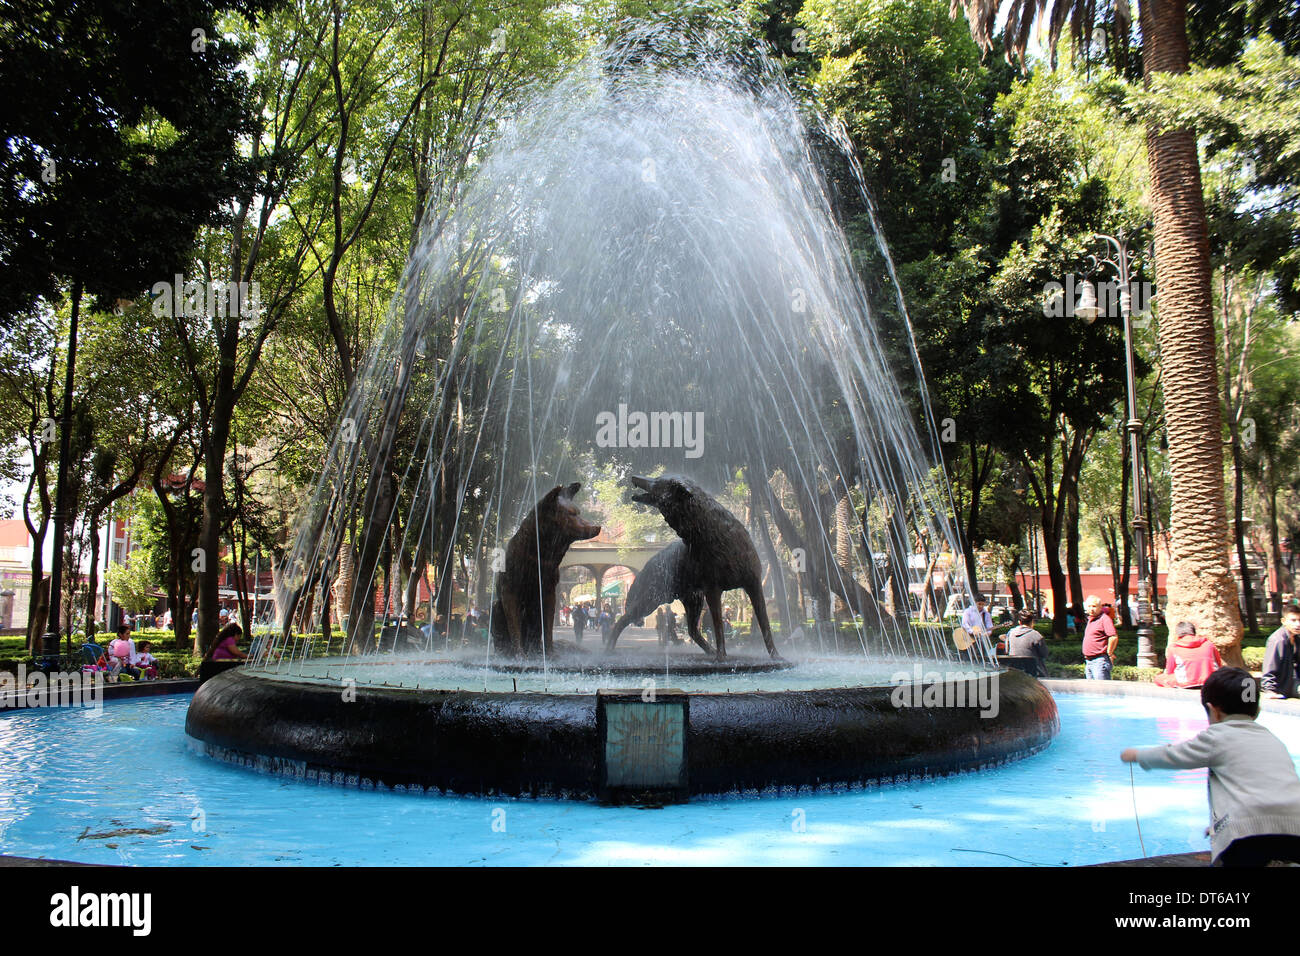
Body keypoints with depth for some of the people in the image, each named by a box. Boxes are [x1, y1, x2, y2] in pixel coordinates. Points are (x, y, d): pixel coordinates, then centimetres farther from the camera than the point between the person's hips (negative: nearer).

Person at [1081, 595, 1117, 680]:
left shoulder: (1104, 618, -12)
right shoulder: (1090, 620, 18)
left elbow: (1114, 637, -23)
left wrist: (1109, 653, -14)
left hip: (1100, 660, -10)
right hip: (1088, 662, 10)